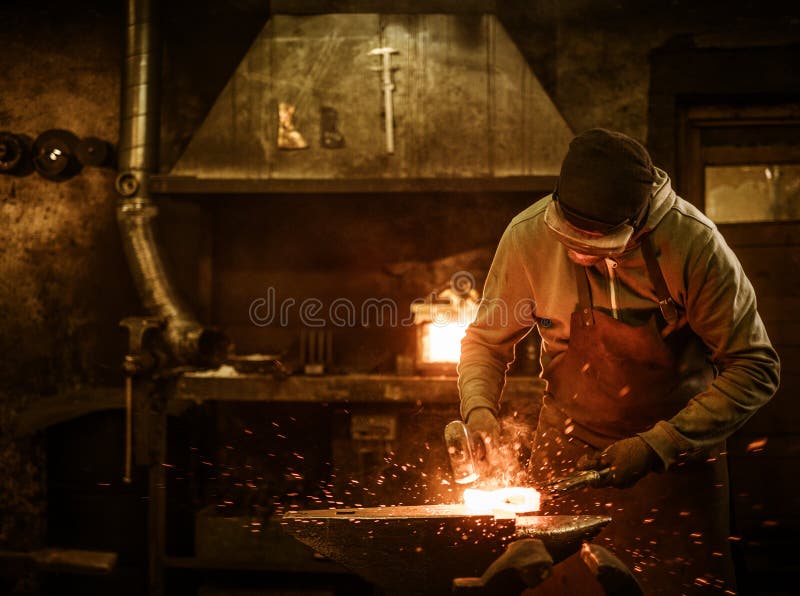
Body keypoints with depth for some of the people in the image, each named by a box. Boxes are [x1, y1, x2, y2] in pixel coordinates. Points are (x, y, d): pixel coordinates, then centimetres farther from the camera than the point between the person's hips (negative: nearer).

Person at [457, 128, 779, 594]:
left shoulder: (694, 243, -24)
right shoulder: (528, 237, -16)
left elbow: (755, 368, -18)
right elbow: (486, 341, 1)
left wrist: (655, 447, -24)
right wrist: (479, 410, -18)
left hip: (678, 452, -2)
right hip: (568, 449, 2)